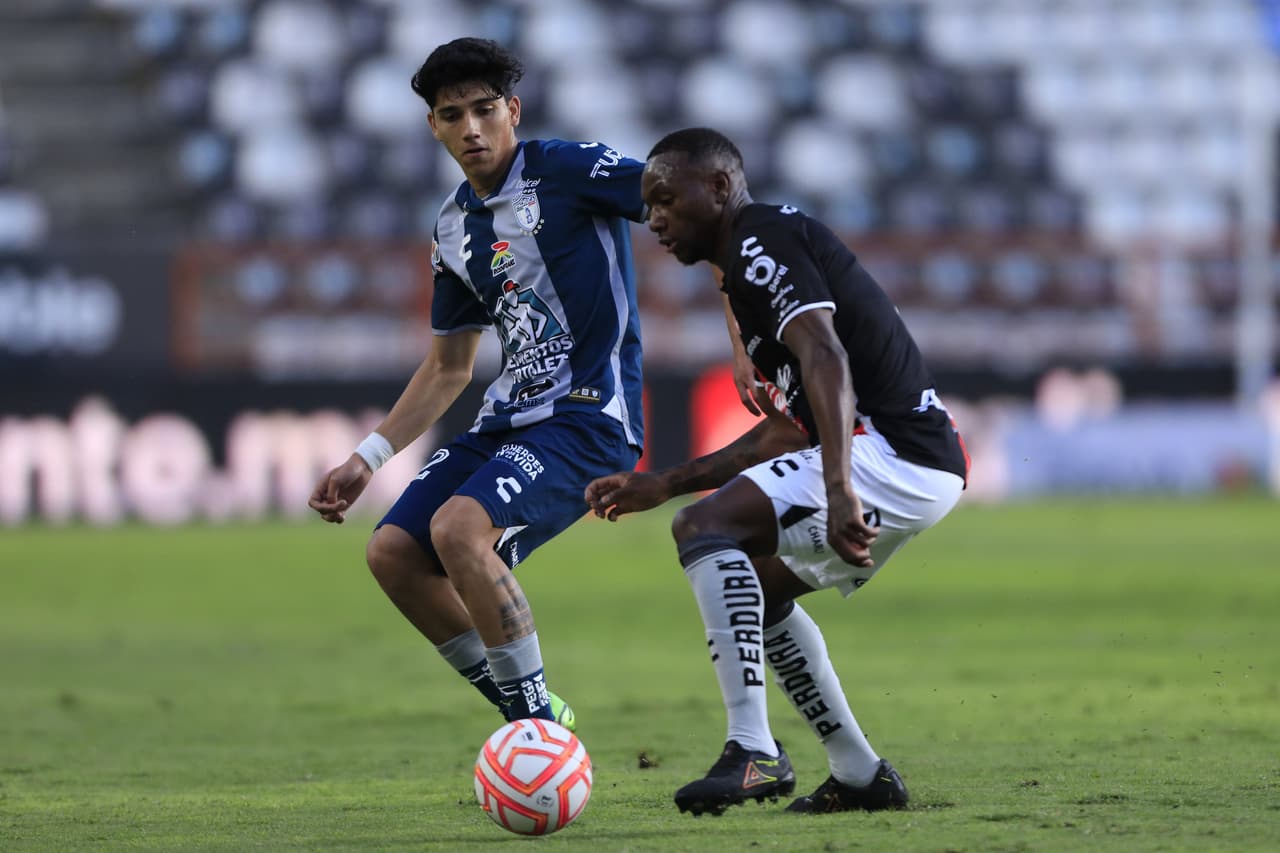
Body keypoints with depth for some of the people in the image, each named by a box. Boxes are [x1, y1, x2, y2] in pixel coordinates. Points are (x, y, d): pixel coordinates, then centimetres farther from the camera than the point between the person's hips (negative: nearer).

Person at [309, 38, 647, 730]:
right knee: (393, 552, 1)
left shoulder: (565, 169, -9)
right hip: (510, 416, 9)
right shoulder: (455, 226, 14)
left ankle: (540, 721, -16)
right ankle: (533, 724, 10)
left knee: (458, 526, -28)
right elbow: (449, 369, 23)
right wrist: (368, 457, 17)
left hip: (588, 415, -9)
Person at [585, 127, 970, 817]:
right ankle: (860, 776, 24)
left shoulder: (760, 242, -7)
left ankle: (753, 752, -26)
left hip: (893, 455, -11)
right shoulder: (754, 263, 24)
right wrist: (663, 485, 27)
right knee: (756, 587, 23)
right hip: (921, 468, 11)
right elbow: (787, 431, 29)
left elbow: (826, 359, -24)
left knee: (705, 528, -20)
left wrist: (838, 489, -36)